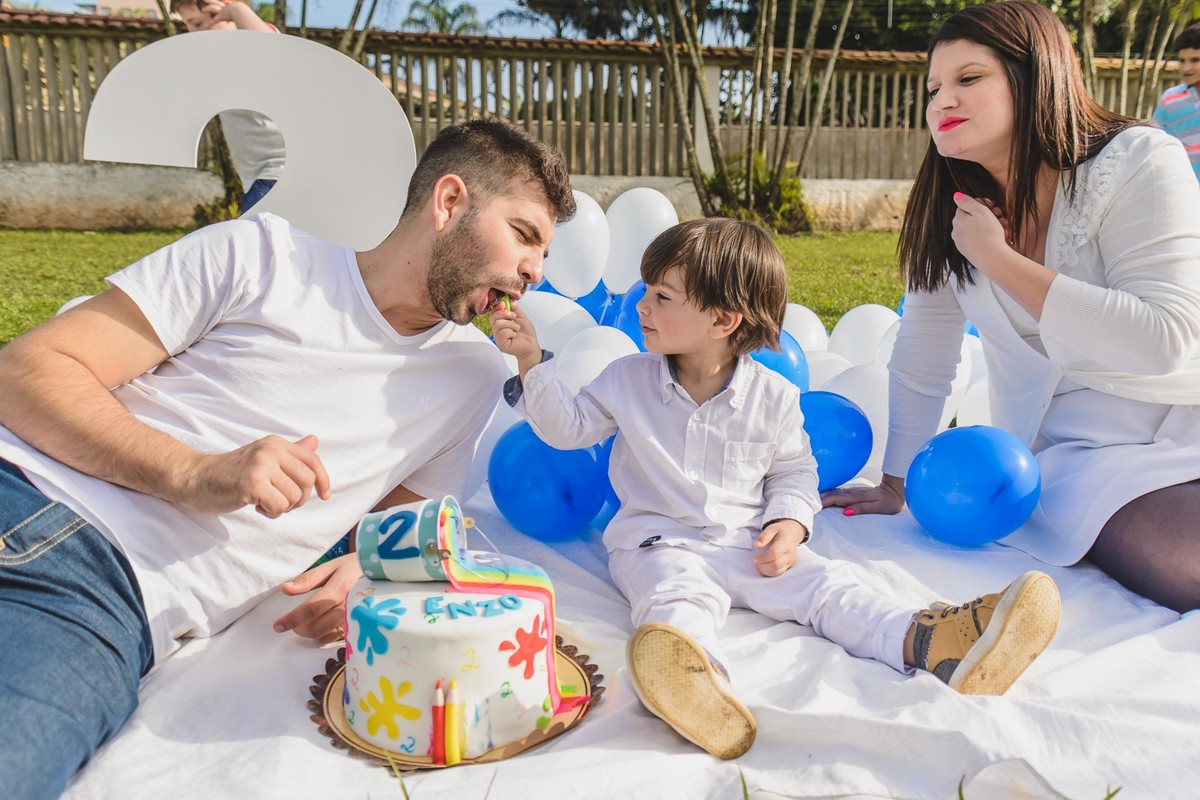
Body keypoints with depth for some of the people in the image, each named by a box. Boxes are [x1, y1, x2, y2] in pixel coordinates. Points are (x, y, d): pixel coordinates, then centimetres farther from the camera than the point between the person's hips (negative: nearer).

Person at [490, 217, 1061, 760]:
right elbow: (568, 427, 8)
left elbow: (794, 473, 10)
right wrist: (532, 361, -1)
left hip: (748, 546, 3)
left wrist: (788, 525, -10)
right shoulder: (628, 380, 5)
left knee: (826, 585, -17)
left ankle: (926, 643, -34)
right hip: (659, 543, -3)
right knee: (679, 596, -35)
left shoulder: (773, 396, 1)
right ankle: (697, 680, -65)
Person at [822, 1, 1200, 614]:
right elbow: (920, 364, 6)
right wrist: (895, 487, 8)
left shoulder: (1137, 164, -12)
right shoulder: (947, 213, 0)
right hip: (1082, 451, 1)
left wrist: (997, 258, -20)